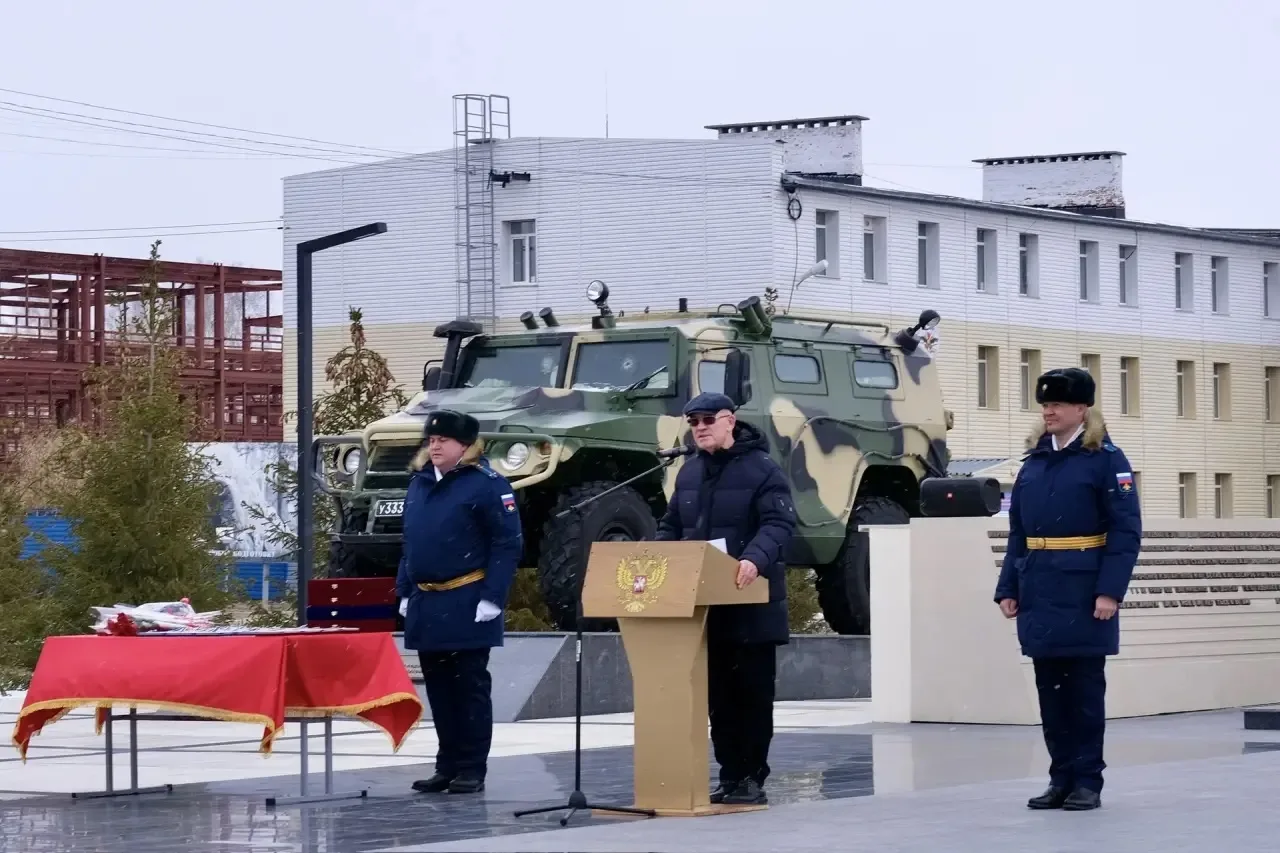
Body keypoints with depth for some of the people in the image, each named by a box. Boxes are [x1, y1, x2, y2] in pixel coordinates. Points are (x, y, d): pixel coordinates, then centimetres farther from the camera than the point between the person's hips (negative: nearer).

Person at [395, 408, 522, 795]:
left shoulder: (486, 484, -9)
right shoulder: (419, 483, 13)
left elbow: (508, 544, -12)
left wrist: (492, 599, -17)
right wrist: (405, 592, 13)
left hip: (466, 605, -7)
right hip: (426, 604, 7)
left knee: (470, 687, 0)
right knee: (438, 688, 11)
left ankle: (472, 770, 6)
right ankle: (447, 766, 19)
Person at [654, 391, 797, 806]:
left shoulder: (760, 469, -7)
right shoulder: (690, 472, 14)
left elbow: (779, 522, -17)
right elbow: (671, 527, 19)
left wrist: (756, 559, -35)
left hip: (750, 603, -6)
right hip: (703, 604, 6)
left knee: (752, 691, 1)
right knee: (717, 694, 9)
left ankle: (752, 779, 5)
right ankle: (729, 775, 15)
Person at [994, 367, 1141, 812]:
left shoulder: (1105, 459, -5)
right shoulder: (1034, 461, 12)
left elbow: (1126, 530, -10)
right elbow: (1017, 532, 14)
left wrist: (1110, 591, -18)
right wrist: (1007, 588, 6)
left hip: (1084, 596, -6)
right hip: (1040, 595, 6)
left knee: (1085, 690, 1)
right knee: (1050, 689, 9)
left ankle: (1087, 782, 8)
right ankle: (1061, 778, 16)